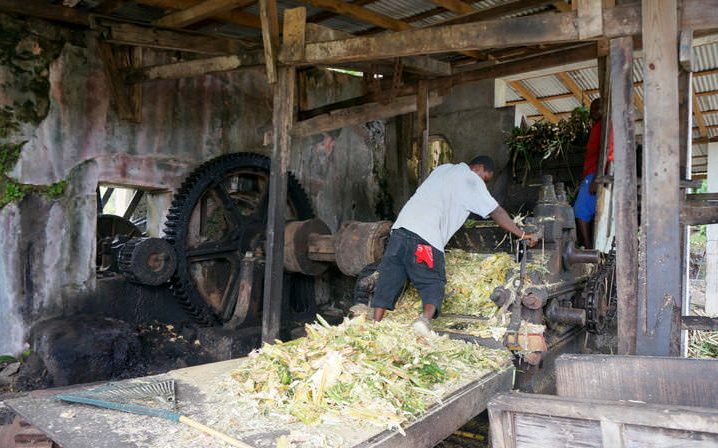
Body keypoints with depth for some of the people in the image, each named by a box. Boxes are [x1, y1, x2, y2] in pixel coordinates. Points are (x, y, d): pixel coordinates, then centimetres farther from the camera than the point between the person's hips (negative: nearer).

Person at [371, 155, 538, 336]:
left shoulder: (443, 169, 28)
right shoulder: (471, 179, 7)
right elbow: (496, 212, 7)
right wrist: (522, 234, 15)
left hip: (401, 226, 7)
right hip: (425, 238, -6)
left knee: (389, 280, 6)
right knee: (433, 283, 3)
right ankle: (426, 318, -22)